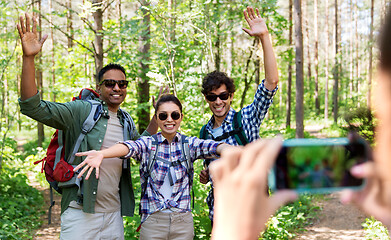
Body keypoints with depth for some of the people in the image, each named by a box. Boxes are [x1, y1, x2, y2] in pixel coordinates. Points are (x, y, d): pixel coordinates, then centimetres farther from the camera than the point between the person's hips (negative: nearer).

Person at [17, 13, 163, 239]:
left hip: (114, 216, 6)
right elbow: (33, 107, -16)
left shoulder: (127, 122, 10)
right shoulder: (81, 111, -7)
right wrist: (29, 58, -25)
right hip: (80, 214, -5)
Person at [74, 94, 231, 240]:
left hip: (183, 221, 1)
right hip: (152, 221, -1)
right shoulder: (148, 144, -1)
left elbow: (211, 147, -16)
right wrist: (101, 154, -43)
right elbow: (128, 147, -22)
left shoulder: (189, 144, 3)